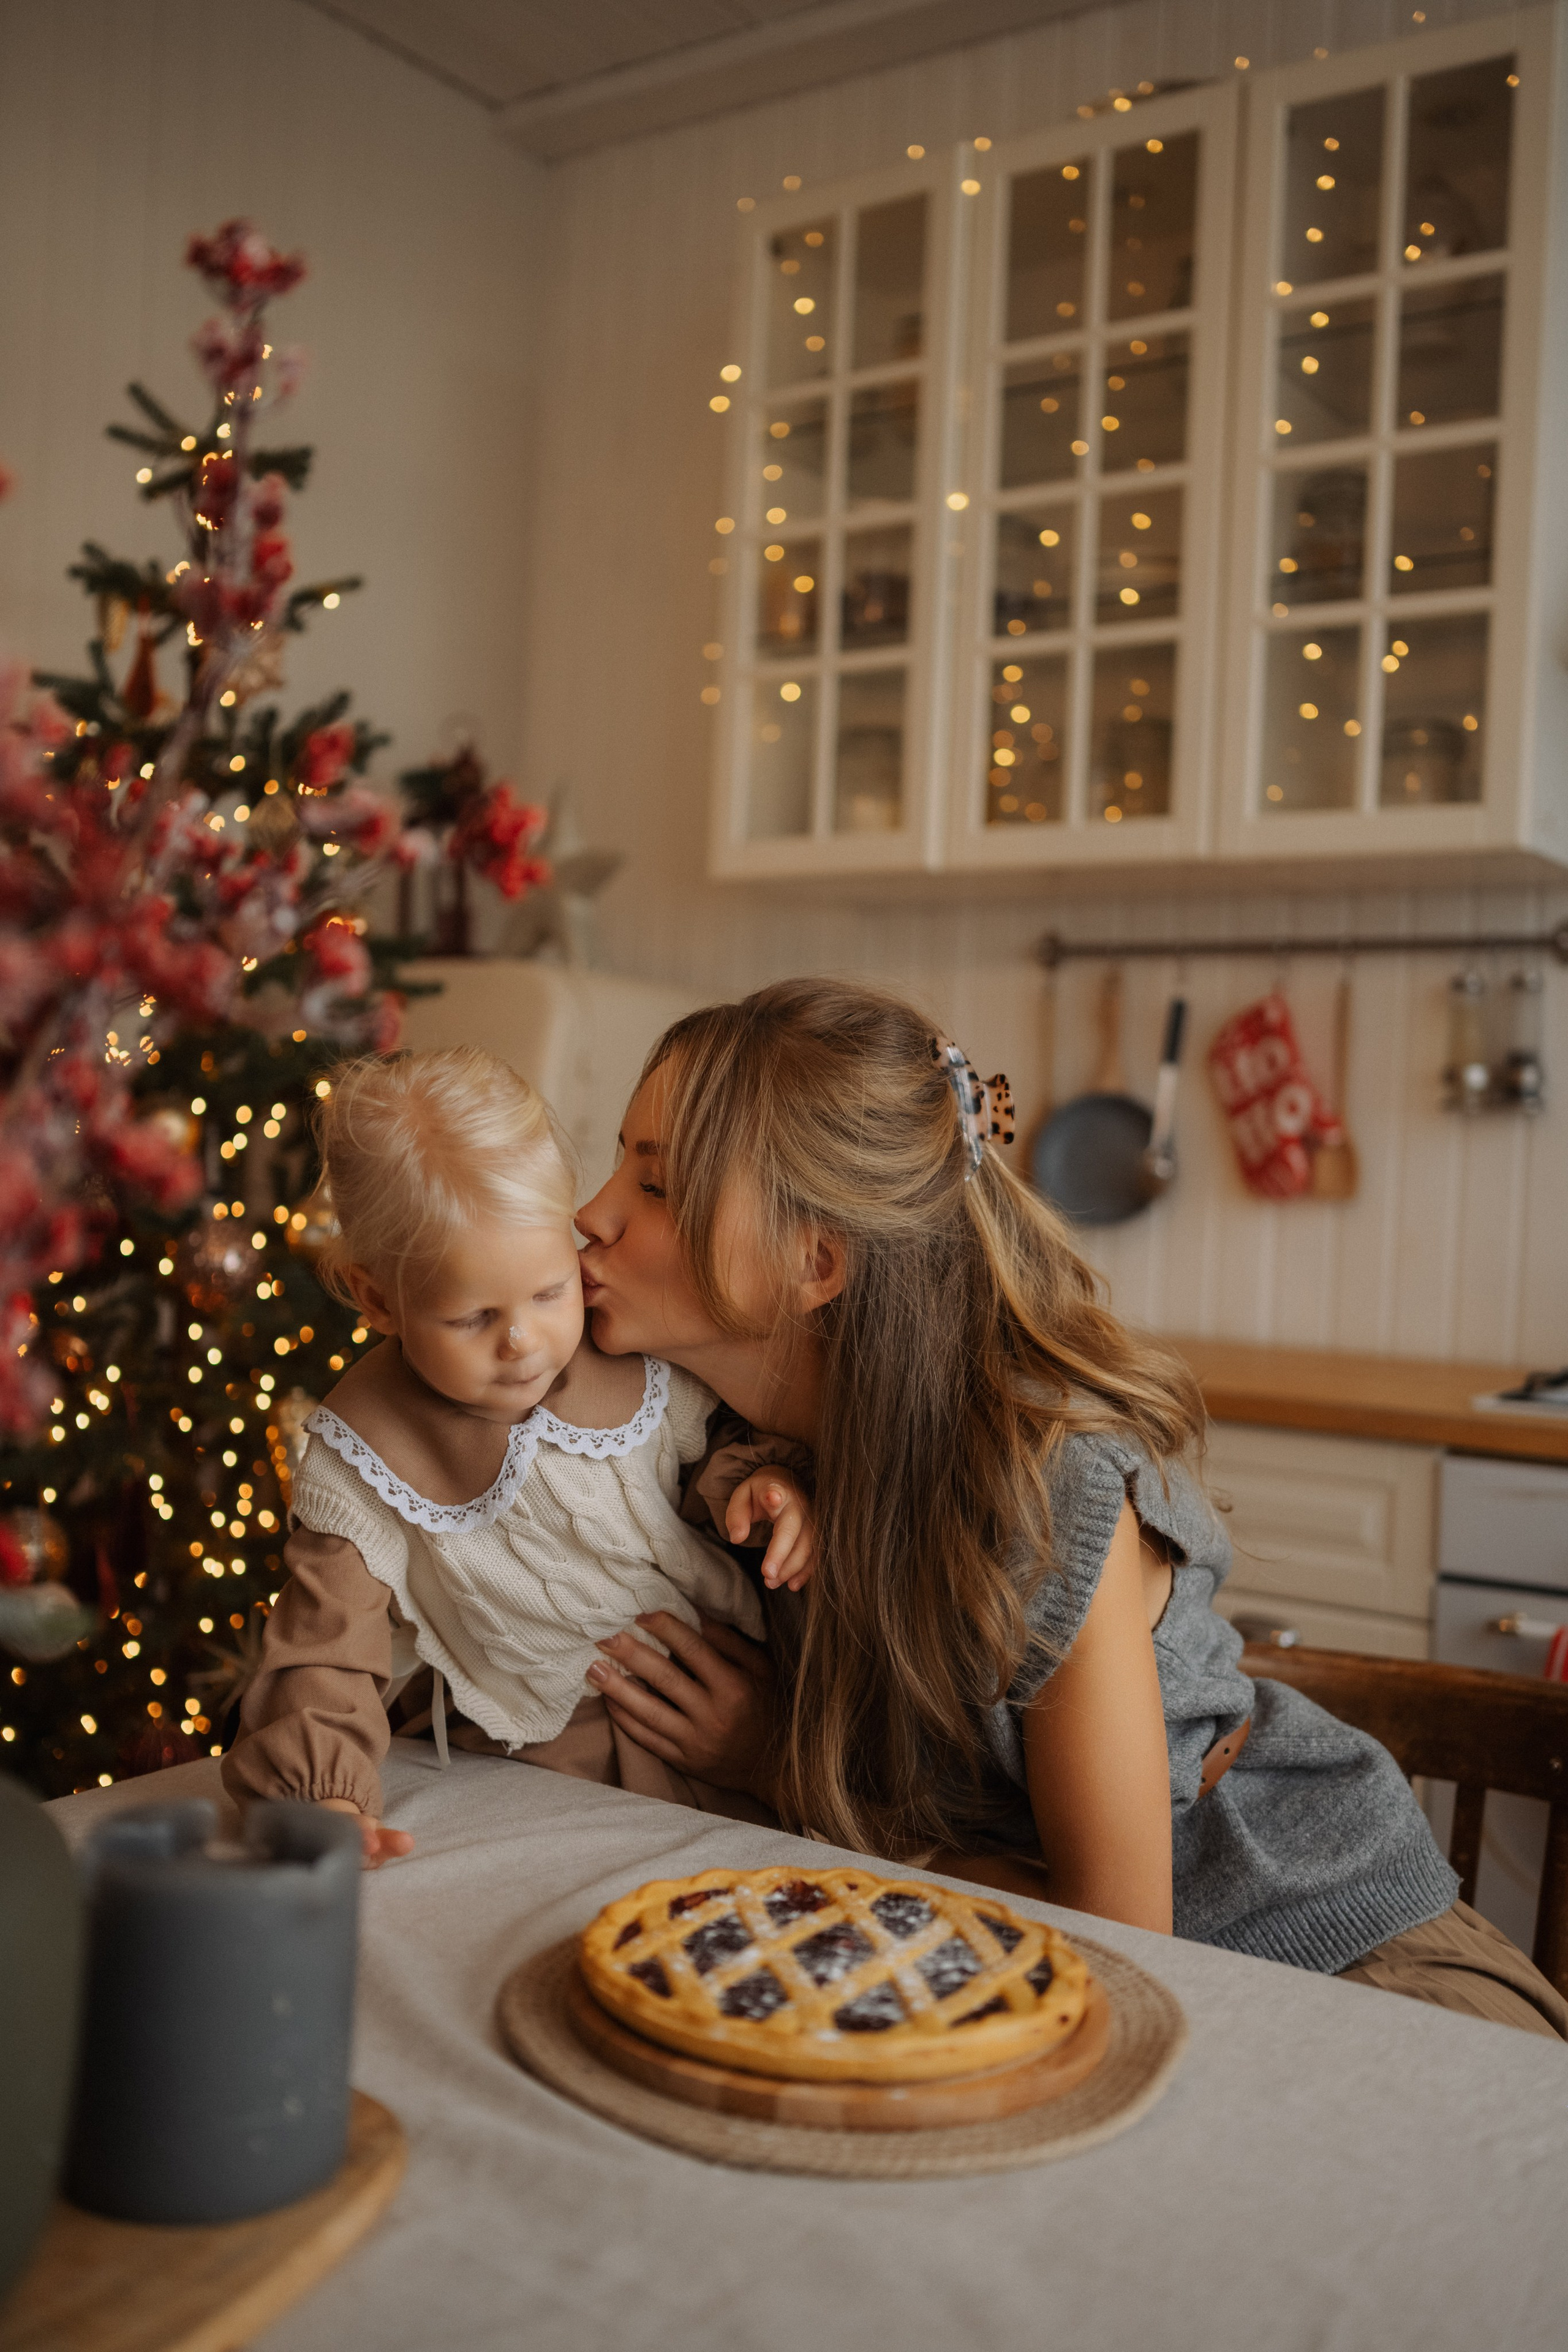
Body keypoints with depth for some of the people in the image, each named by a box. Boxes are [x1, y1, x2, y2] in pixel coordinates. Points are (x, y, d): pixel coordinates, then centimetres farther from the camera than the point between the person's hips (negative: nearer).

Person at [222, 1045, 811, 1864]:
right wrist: (325, 1794, -29)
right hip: (527, 1782, -1)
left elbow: (714, 1439, 14)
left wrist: (762, 1481, -9)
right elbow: (327, 1646, -11)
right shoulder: (361, 1460, -11)